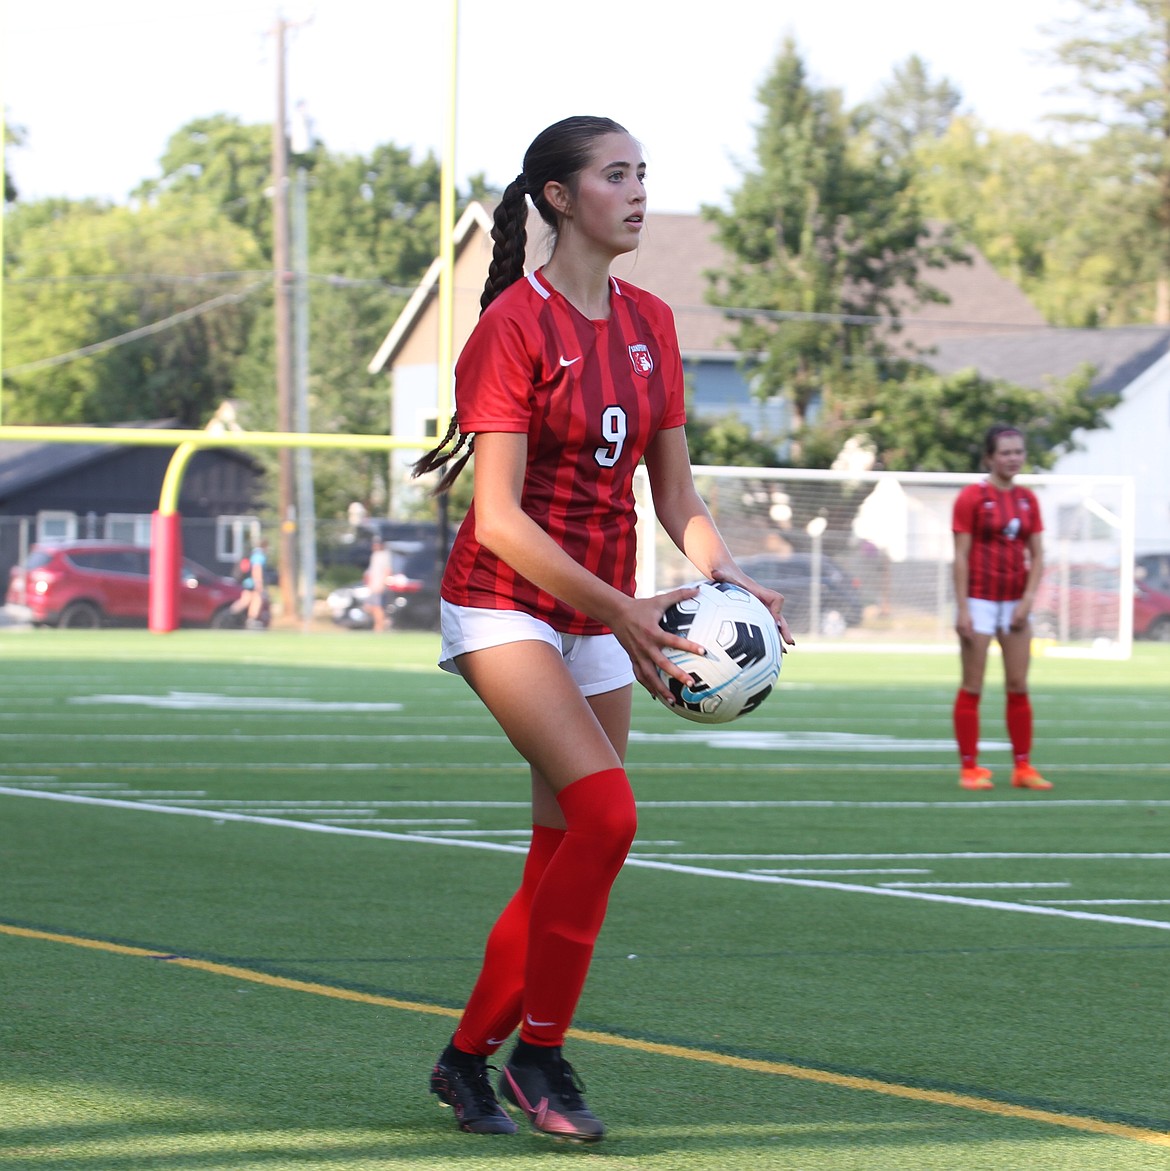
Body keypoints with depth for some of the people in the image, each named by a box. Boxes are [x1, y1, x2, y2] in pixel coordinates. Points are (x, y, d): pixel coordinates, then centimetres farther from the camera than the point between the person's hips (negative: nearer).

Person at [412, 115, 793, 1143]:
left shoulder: (648, 323, 8)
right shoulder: (516, 325, -13)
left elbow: (675, 491, 12)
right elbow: (497, 518, -18)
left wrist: (723, 573, -9)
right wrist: (620, 609, -24)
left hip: (602, 617, 7)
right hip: (504, 603, -7)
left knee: (563, 858, 4)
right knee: (606, 810, -22)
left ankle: (468, 1058, 20)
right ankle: (538, 1054, -9)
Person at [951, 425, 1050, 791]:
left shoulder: (1028, 500, 8)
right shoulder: (972, 497, -7)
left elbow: (1037, 555, 9)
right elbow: (961, 556, -9)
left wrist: (1028, 599, -4)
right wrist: (962, 609, -13)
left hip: (1016, 602, 5)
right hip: (980, 600, -5)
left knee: (1019, 687, 5)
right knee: (972, 687, 0)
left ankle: (1023, 767, 10)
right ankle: (969, 768, 4)